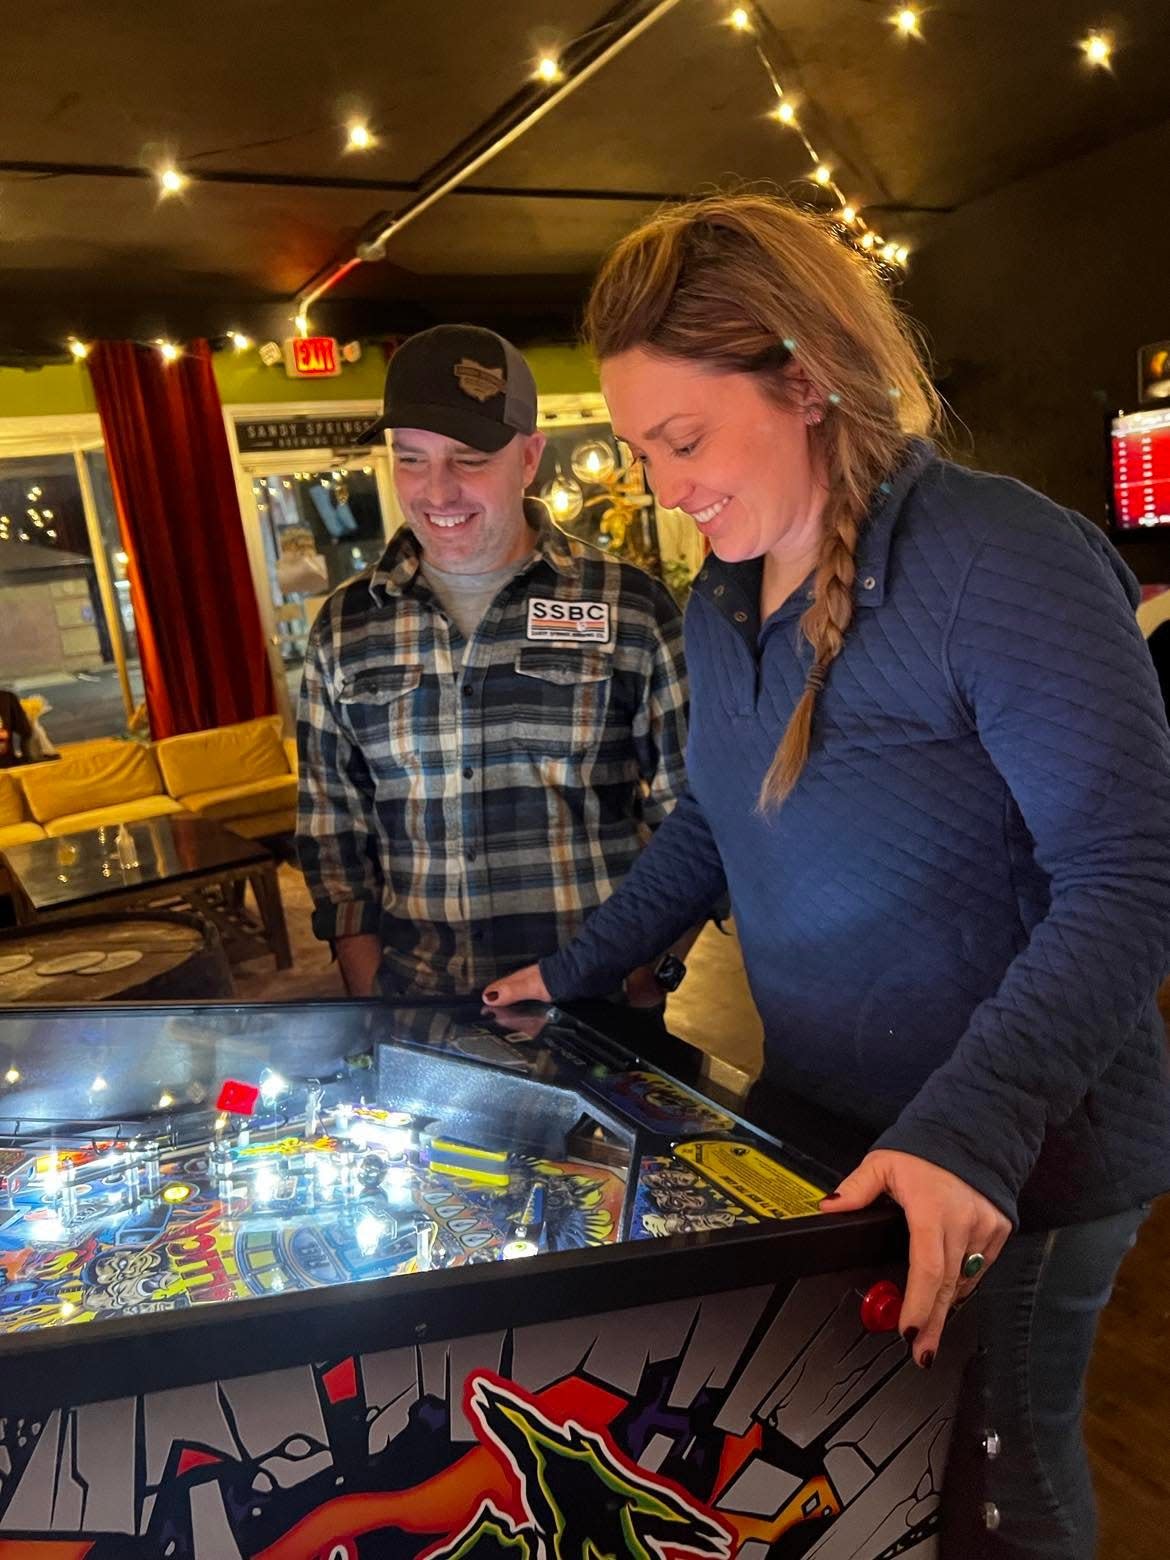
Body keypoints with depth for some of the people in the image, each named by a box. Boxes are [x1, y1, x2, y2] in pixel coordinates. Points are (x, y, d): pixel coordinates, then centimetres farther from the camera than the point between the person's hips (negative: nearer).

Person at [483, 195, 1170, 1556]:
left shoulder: (1004, 561, -22)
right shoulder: (720, 604, 2)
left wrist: (974, 1130, -32)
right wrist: (576, 970, 11)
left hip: (1015, 1159, -6)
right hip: (825, 1132, 7)